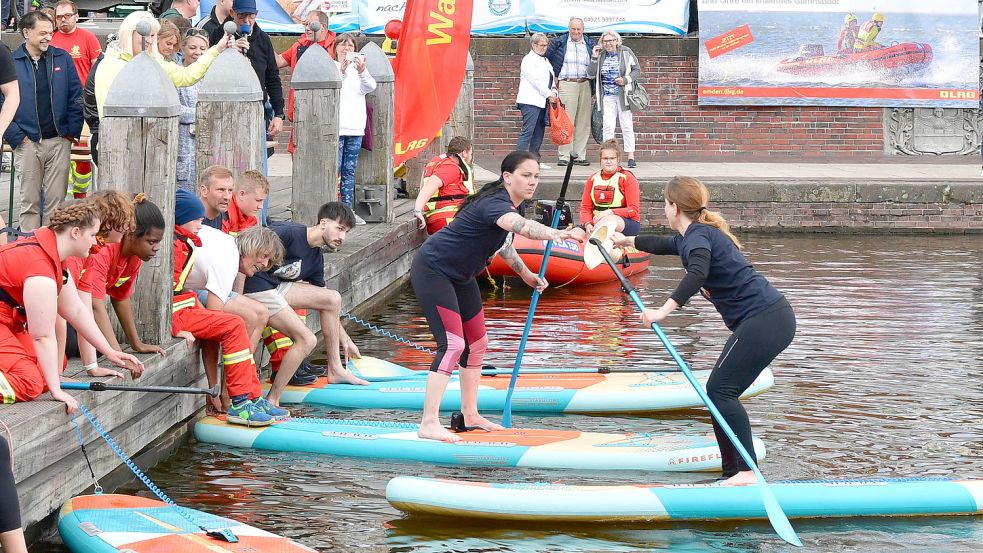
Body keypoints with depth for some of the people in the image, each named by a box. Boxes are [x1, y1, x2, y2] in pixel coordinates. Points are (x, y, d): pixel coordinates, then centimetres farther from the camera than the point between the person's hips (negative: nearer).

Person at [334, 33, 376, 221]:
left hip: (355, 128, 5)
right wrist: (342, 71, -26)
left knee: (349, 172, 9)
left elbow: (370, 87, -2)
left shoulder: (358, 68, 14)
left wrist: (362, 71, -20)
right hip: (335, 127, -5)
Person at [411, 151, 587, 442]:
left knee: (477, 343, 15)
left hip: (460, 275, 10)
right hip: (432, 269, -10)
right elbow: (522, 226, -53)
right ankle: (429, 423, -21)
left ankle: (470, 415, 27)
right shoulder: (494, 204, -29)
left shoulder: (511, 205, 2)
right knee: (453, 344, -19)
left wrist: (526, 273, 19)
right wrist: (561, 234, -68)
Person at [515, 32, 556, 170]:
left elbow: (551, 78, 21)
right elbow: (535, 80, -13)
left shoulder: (544, 60, 22)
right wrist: (549, 94, -12)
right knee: (527, 131, -14)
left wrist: (554, 90, 1)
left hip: (542, 101, 9)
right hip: (531, 101, -9)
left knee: (539, 132, 8)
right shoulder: (529, 60, -5)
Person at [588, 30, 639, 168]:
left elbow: (636, 70, 3)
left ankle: (631, 157, 5)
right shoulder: (600, 55, 5)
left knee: (627, 126, 0)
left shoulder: (626, 53, -2)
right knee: (608, 126, -5)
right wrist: (594, 58, -10)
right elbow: (591, 74, 2)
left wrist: (626, 80, -13)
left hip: (623, 95, -2)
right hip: (607, 96, 2)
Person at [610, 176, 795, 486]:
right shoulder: (693, 235, 21)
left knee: (720, 390, -14)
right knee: (722, 392, 15)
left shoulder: (698, 235, -10)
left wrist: (665, 310, -40)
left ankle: (748, 471, -21)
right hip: (768, 319, 10)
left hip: (764, 320, -10)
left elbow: (698, 272, -33)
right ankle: (732, 473, 24)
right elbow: (664, 245, 45)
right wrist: (627, 240, 60)